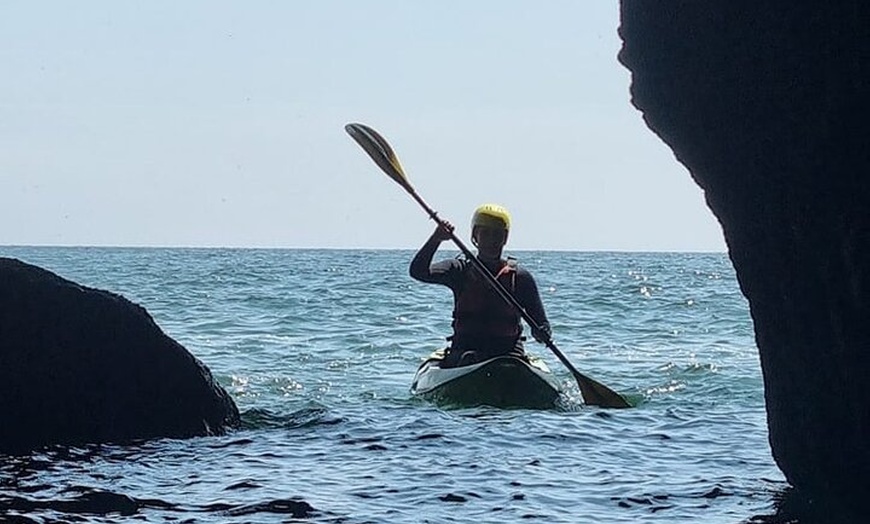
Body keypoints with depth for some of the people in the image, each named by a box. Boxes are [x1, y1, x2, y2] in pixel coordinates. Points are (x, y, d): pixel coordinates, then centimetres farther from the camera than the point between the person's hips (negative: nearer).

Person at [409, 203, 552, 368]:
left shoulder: (520, 277, 8)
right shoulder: (460, 271, 8)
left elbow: (540, 322, 6)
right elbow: (417, 272, -8)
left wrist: (541, 333, -19)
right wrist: (436, 239, -23)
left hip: (509, 350, 0)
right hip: (465, 349, 0)